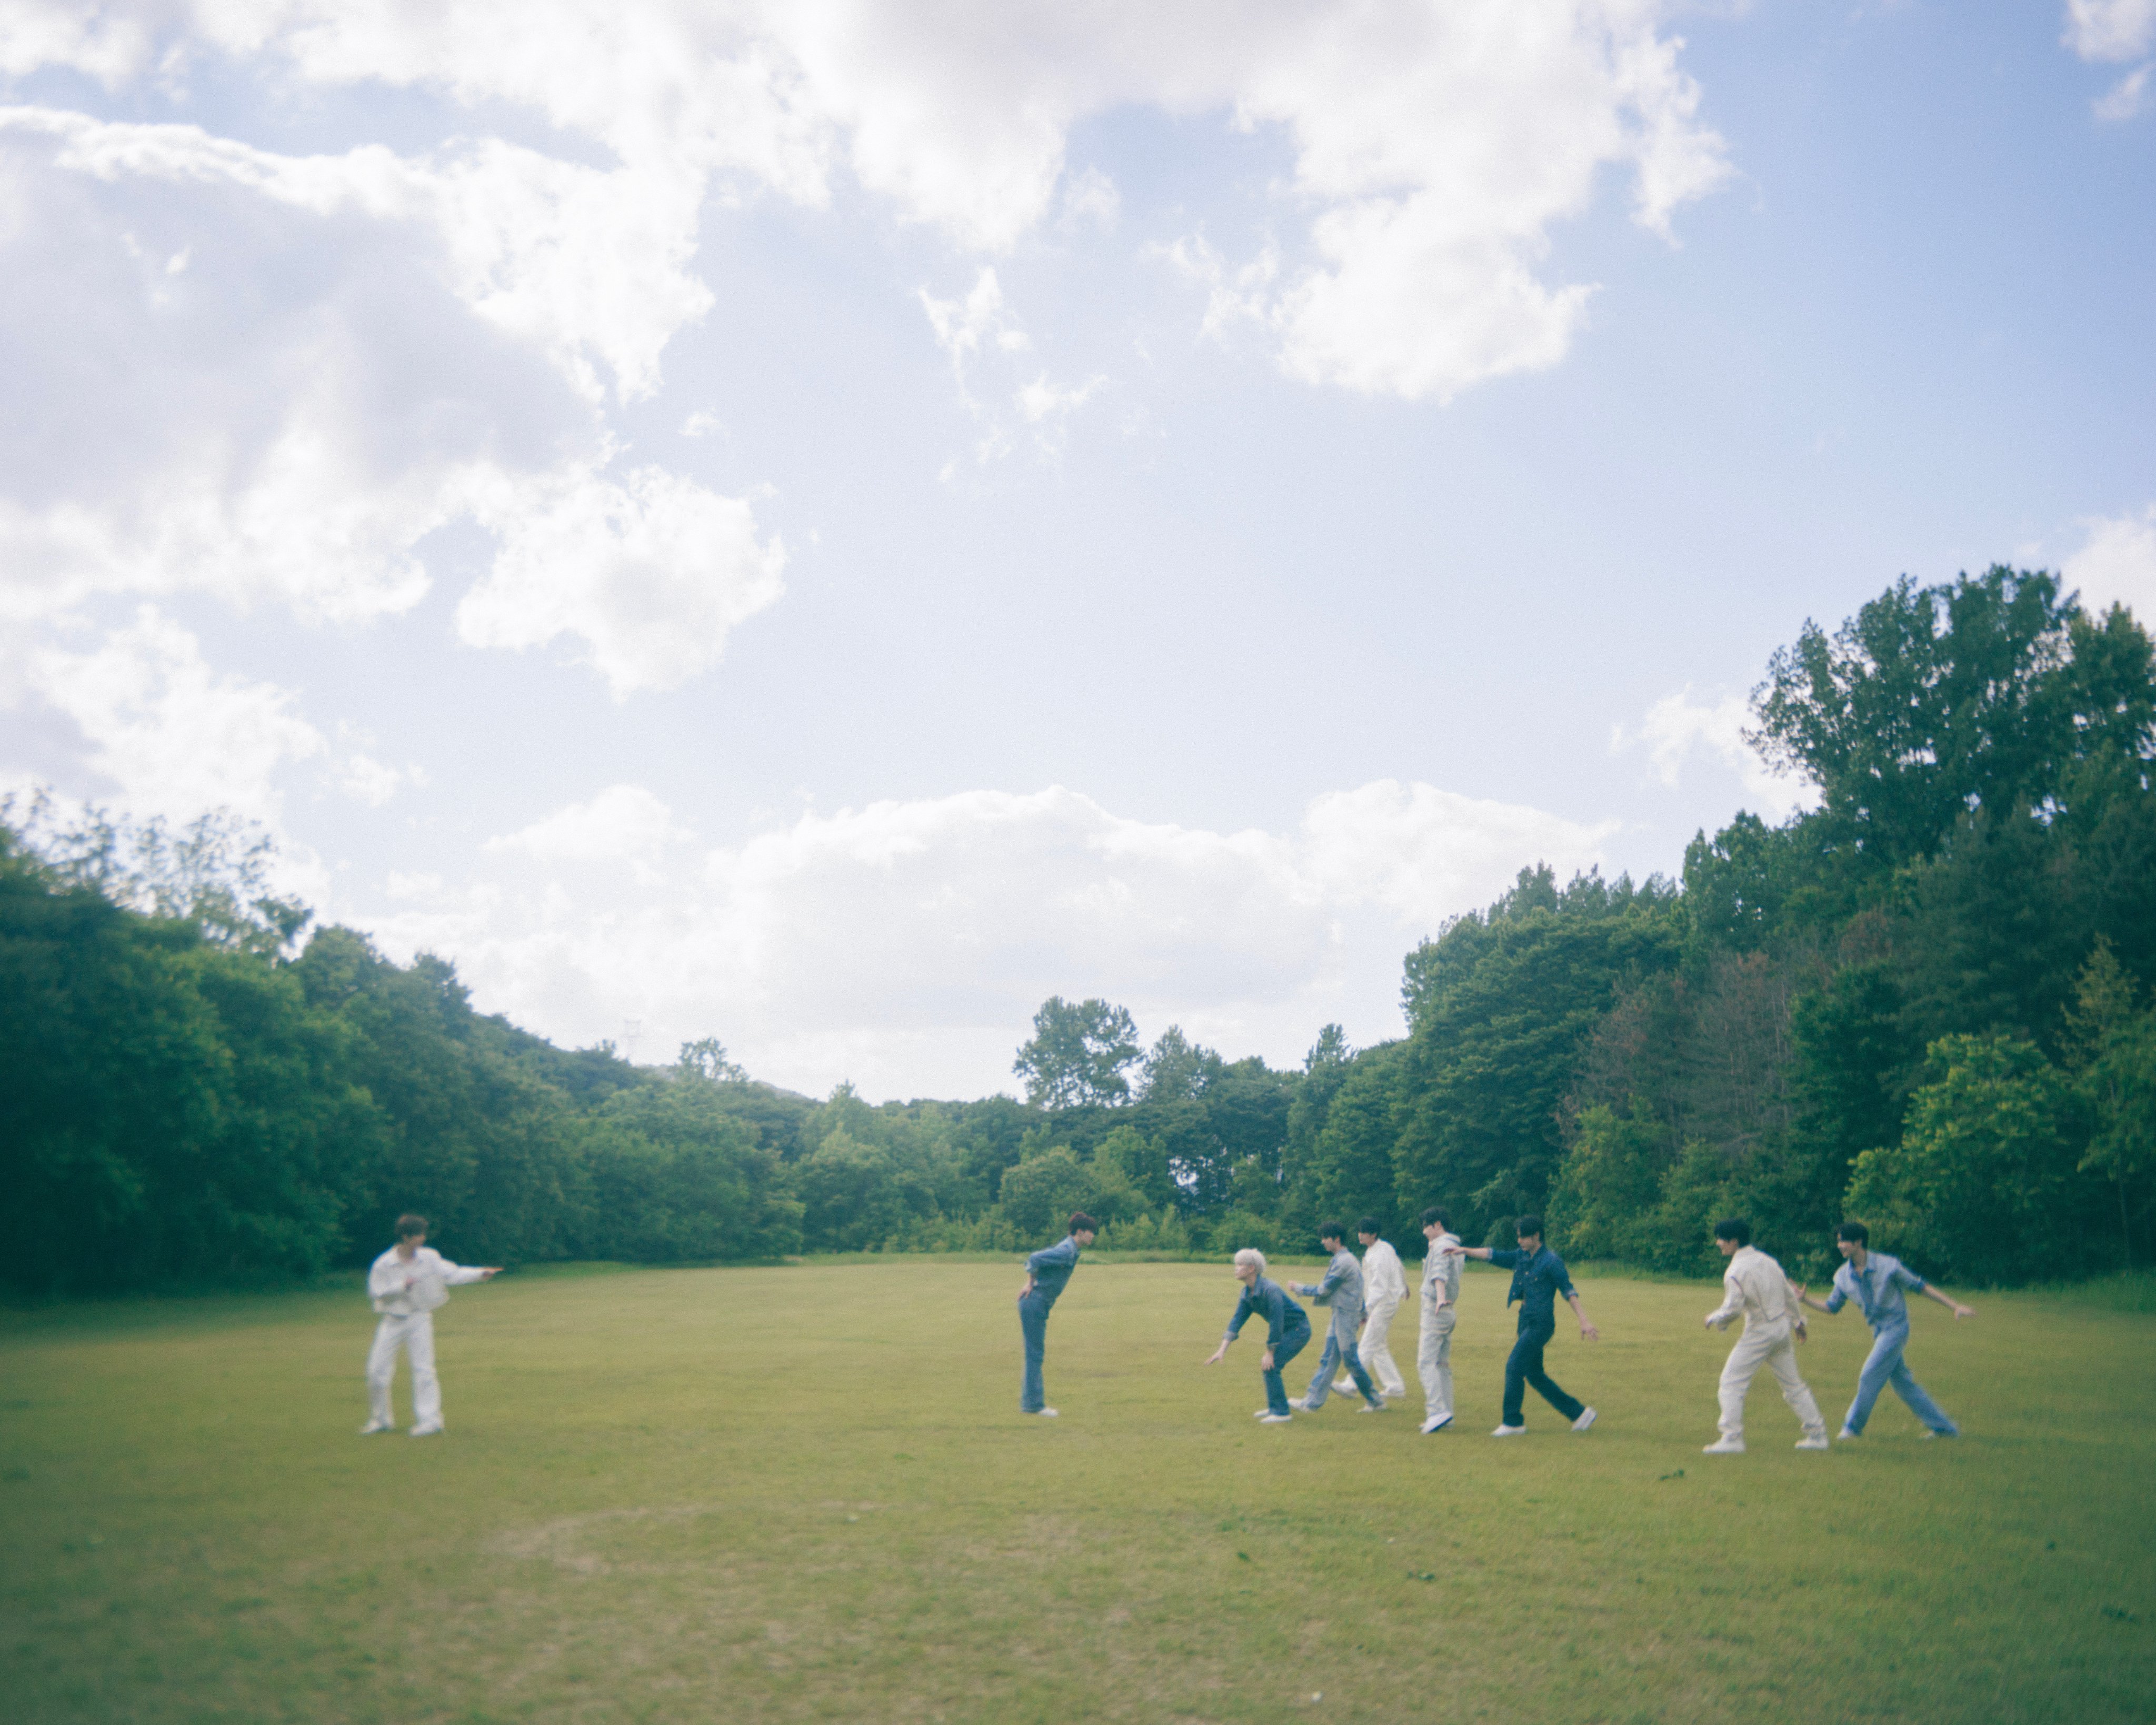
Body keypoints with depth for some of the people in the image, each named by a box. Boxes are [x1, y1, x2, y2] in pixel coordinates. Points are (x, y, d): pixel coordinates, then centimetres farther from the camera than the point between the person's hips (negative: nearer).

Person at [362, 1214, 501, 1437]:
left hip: (419, 1320, 0)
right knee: (377, 1371, 3)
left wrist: (481, 1274, -19)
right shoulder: (384, 1264, -8)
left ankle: (429, 1421, -5)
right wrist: (401, 1286, -19)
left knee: (424, 1370, -7)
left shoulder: (429, 1258, -3)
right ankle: (381, 1419, 22)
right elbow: (374, 1292, -7)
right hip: (392, 1322, 0)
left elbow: (453, 1274, -6)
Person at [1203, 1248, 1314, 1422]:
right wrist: (1222, 1350, -9)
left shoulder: (1270, 1289, -28)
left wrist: (1269, 1354, -18)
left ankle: (1281, 1413, -7)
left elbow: (1276, 1323, -26)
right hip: (1287, 1330, 9)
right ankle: (1274, 1407, 24)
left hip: (1298, 1329, -9)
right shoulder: (1247, 1293, 0)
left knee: (1270, 1366, -14)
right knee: (1268, 1365, 12)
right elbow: (1237, 1320, -1)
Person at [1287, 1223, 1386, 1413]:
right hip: (1339, 1315, 10)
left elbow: (1323, 1290, -15)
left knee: (1351, 1360, -3)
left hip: (1345, 1315, -10)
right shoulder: (1348, 1259, 14)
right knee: (1328, 1360, 9)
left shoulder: (1343, 1262, -18)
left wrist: (1298, 1288, -4)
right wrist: (1363, 1312, 31)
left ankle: (1375, 1401, 7)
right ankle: (1312, 1402, 11)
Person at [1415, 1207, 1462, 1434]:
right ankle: (1446, 1413, 13)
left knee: (1426, 1362, -14)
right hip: (1449, 1311, 10)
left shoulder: (1441, 1246, -13)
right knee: (1442, 1364, 12)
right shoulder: (1454, 1246, 18)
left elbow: (1440, 1274, -32)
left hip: (1435, 1311, -10)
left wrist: (1440, 1298, -46)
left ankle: (1437, 1411, -24)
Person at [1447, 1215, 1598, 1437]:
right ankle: (1579, 1413, 22)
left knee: (1514, 1366, -12)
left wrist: (1584, 1321, -15)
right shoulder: (1520, 1257, 12)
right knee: (1534, 1375, 12)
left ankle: (1513, 1422, -5)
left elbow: (1568, 1291, -11)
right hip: (1526, 1322, 8)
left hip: (1541, 1323, -8)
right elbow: (1493, 1254, 8)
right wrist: (1466, 1250, -6)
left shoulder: (1551, 1261, -9)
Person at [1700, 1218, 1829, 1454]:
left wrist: (1713, 1319, -1)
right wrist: (1798, 1321, 30)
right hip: (1783, 1327, 8)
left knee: (1732, 1382, -2)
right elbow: (1789, 1293, 17)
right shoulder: (1767, 1260, 7)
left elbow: (1731, 1309, -21)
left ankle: (1732, 1438, -6)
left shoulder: (1735, 1271, -17)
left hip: (1759, 1332, -8)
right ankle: (1817, 1433, 22)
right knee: (1792, 1383, 18)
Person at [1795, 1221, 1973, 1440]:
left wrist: (1955, 1306, -6)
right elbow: (1831, 1307, 8)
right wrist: (1805, 1298, -7)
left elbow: (1919, 1286, -6)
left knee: (1870, 1376, -10)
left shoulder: (1888, 1266, -15)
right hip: (1879, 1331, 6)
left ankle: (1853, 1426, 3)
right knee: (1903, 1383, 11)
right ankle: (1943, 1427, 22)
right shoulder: (1843, 1276, 0)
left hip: (1895, 1326, -6)